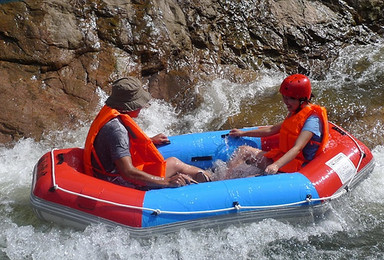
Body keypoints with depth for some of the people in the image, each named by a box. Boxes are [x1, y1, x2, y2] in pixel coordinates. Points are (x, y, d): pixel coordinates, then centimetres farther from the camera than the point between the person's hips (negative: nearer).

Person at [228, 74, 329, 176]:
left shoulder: (312, 120, -18)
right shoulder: (295, 114, 12)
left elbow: (297, 148, -30)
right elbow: (272, 129, 22)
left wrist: (276, 165, -44)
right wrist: (243, 133, 27)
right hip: (283, 157, 10)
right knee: (243, 151, 1)